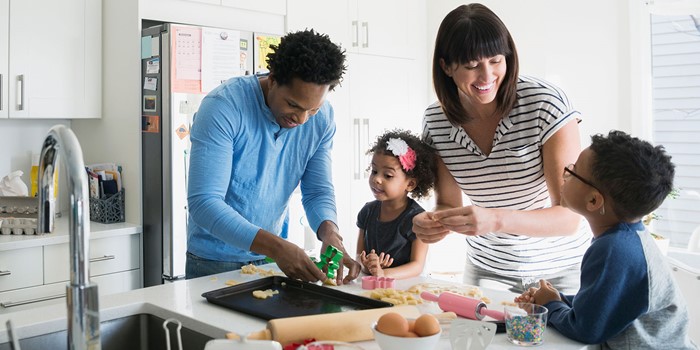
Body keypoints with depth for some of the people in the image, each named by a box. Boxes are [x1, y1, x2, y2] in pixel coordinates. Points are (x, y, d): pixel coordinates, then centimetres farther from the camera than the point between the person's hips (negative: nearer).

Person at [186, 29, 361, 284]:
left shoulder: (322, 119, -10)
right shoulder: (223, 106, -25)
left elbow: (318, 191, -4)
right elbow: (204, 203, -30)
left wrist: (329, 232, -26)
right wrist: (275, 247, -39)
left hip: (271, 254, 4)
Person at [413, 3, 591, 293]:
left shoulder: (545, 102, -22)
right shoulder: (435, 121, -12)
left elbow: (569, 217, -25)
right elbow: (449, 203, -2)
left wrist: (496, 220, -42)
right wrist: (432, 222, -25)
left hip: (560, 268, -2)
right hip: (487, 267, 3)